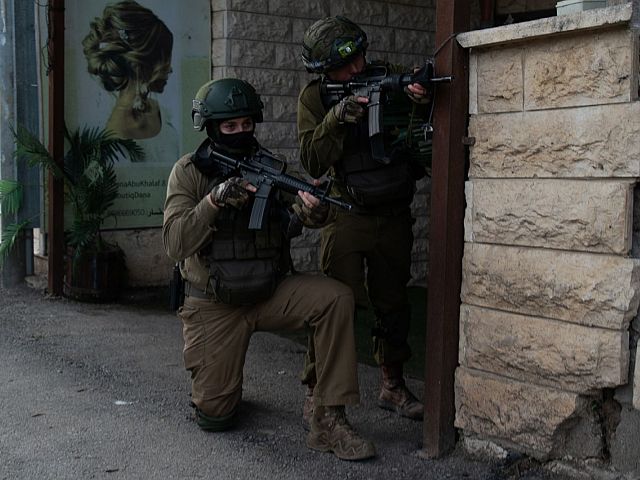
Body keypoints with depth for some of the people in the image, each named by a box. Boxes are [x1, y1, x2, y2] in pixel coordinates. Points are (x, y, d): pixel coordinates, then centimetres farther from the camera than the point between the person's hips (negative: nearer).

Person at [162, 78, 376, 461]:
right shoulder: (190, 172, -7)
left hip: (270, 293, 2)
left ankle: (330, 420, -18)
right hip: (214, 305, -2)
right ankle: (220, 383, 32)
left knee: (337, 298, -25)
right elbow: (176, 245, -18)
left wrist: (313, 210, -35)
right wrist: (216, 198, -30)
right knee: (213, 417, -6)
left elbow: (292, 222, -12)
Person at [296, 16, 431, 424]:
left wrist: (422, 107, -23)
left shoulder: (391, 78, -1)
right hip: (347, 213, -3)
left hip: (395, 215, 3)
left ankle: (393, 386, 28)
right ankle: (318, 393, 3)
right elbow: (312, 162, -12)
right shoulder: (315, 96, -4)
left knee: (394, 303, 12)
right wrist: (338, 118, -25)